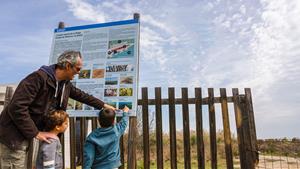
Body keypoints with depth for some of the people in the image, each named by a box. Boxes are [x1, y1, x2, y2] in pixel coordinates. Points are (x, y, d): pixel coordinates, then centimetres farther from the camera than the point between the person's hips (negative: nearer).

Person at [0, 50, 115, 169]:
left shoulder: (65, 83, 1)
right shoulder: (39, 77, -26)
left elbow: (81, 95, 16)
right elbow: (17, 107, -29)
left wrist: (103, 105, 20)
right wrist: (36, 133, -24)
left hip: (26, 133, 8)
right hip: (14, 134, -8)